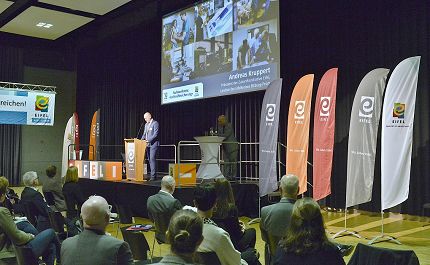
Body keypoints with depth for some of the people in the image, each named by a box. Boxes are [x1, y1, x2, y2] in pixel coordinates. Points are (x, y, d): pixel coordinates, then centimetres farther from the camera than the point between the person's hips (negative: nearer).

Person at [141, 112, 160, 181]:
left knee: (152, 159, -13)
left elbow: (155, 134, -14)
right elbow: (144, 134, 22)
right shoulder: (146, 124, 19)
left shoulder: (155, 123, -6)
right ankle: (153, 174, 11)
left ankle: (153, 176, -14)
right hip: (147, 145, 8)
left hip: (153, 144, -8)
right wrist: (142, 140, 4)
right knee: (150, 160, 7)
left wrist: (149, 140, -21)